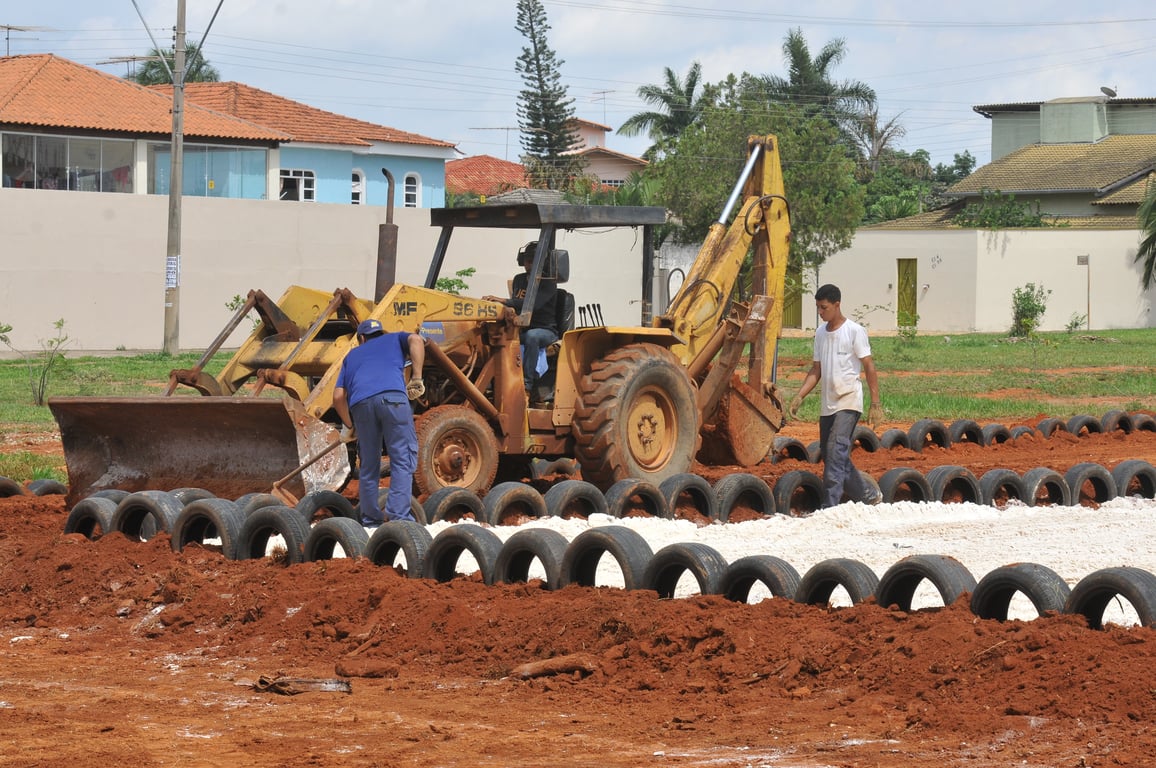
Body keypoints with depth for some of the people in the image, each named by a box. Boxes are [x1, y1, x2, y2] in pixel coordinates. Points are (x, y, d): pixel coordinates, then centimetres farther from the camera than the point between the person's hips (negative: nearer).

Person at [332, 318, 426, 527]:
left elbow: (338, 397, 24)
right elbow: (416, 340, 7)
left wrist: (348, 426, 36)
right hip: (392, 397, -3)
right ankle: (398, 515, -19)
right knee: (403, 459, -5)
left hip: (361, 404, 3)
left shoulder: (352, 355, 36)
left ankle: (371, 520, 13)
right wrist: (416, 379, 5)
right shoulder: (394, 339, 32)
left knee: (368, 466, 12)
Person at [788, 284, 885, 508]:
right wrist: (799, 397, 6)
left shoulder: (854, 331, -7)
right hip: (827, 404, 8)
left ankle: (830, 506, -23)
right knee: (828, 454, 10)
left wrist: (876, 403, -13)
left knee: (836, 452, -18)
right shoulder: (820, 333, 12)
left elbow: (869, 367, -8)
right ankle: (868, 495, 24)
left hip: (848, 402, -8)